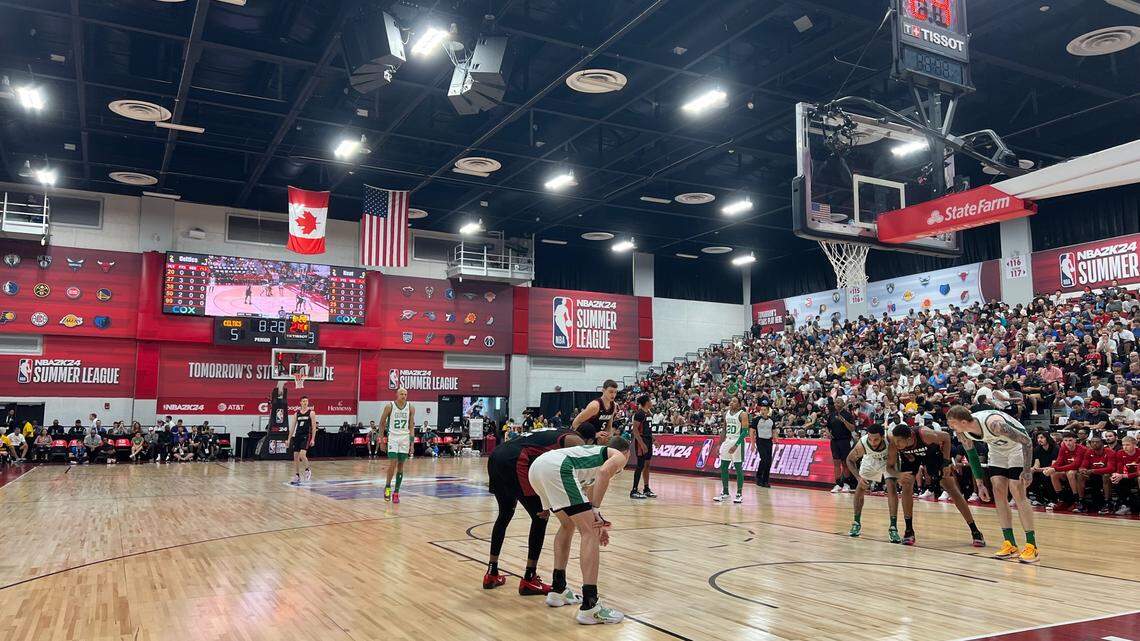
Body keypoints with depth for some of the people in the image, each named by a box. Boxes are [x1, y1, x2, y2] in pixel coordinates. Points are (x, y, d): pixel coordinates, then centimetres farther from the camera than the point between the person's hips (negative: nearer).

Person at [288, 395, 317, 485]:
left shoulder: (311, 412, -2)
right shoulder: (296, 413, 9)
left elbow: (314, 427, -4)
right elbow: (292, 426, 13)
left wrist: (313, 439, -10)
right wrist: (289, 439, 8)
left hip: (306, 436, -5)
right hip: (297, 436, 5)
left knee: (302, 454, -20)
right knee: (295, 457, 4)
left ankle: (308, 470, 7)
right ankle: (297, 477, 12)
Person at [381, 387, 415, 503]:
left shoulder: (410, 408, 1)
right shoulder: (389, 406, -5)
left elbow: (411, 426, 4)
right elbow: (382, 423, 5)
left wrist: (411, 443, -1)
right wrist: (382, 439, 4)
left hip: (405, 438, 2)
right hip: (392, 437, -2)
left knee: (400, 465, 3)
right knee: (393, 463, -12)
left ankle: (396, 492, 10)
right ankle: (387, 487, 8)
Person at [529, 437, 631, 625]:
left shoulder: (598, 451, 39)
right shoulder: (619, 456, 18)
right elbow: (604, 472, -8)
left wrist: (598, 524, 55)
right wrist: (596, 509, -5)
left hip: (536, 466, 9)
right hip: (557, 468, -9)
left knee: (568, 525, 28)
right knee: (589, 533, -4)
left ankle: (558, 590, 32)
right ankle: (589, 607, -7)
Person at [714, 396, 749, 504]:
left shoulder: (743, 414, -10)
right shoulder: (726, 414, 10)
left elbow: (745, 431, -16)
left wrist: (736, 445, -25)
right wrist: (720, 444, 12)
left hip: (737, 442, -7)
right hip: (727, 441, 7)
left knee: (738, 469, -2)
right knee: (723, 468, 6)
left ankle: (739, 494, 6)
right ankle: (725, 492, 16)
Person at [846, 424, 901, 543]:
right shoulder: (862, 444, -37)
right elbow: (850, 460, -17)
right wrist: (858, 477, -28)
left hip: (889, 460, -1)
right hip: (870, 460, 1)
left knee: (892, 487, -18)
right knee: (860, 488, -3)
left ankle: (893, 527, -11)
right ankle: (856, 523, 15)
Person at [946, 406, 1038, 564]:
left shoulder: (993, 423, -40)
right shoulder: (962, 433, -18)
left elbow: (1027, 441, -29)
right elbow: (971, 454, 1)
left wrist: (1027, 470, -27)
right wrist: (980, 484, 1)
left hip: (1017, 446, -6)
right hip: (997, 449, 6)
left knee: (1017, 493, -13)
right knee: (998, 492, -4)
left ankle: (1031, 546, -5)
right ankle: (1010, 545, 2)